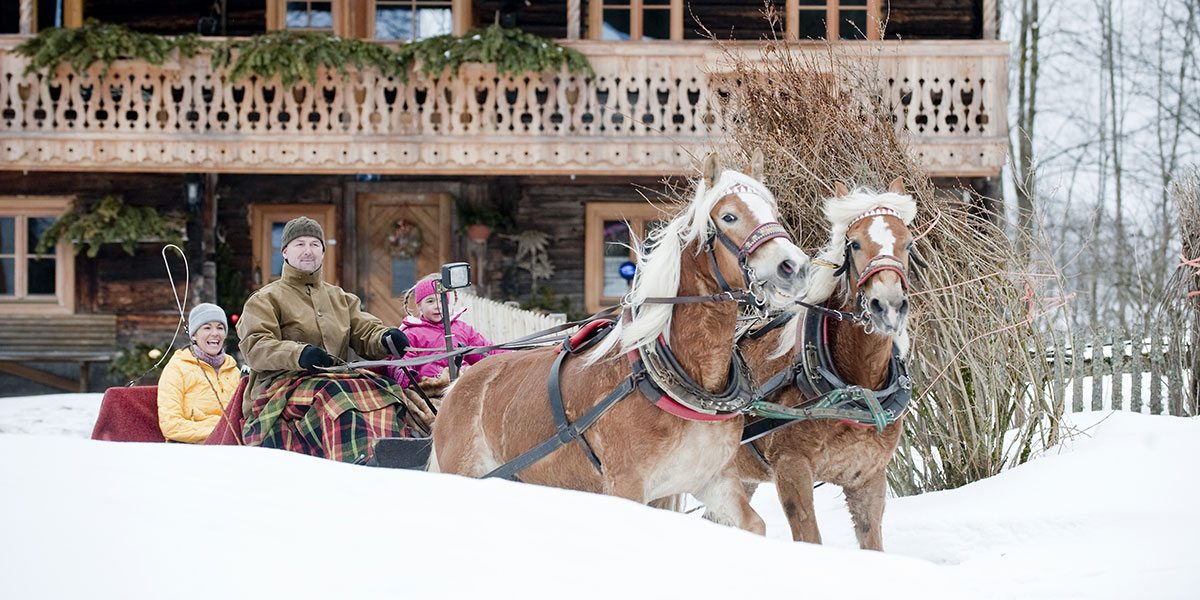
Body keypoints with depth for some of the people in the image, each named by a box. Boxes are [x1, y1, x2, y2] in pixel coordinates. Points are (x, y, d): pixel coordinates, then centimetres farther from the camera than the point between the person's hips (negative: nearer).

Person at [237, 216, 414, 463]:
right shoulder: (265, 299, 13)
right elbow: (254, 346, -4)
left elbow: (366, 332, 14)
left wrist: (386, 339, -12)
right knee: (334, 399, -38)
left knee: (381, 394, -28)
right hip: (283, 384, -4)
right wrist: (298, 354, -24)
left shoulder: (340, 298, 29)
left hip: (338, 377, 5)